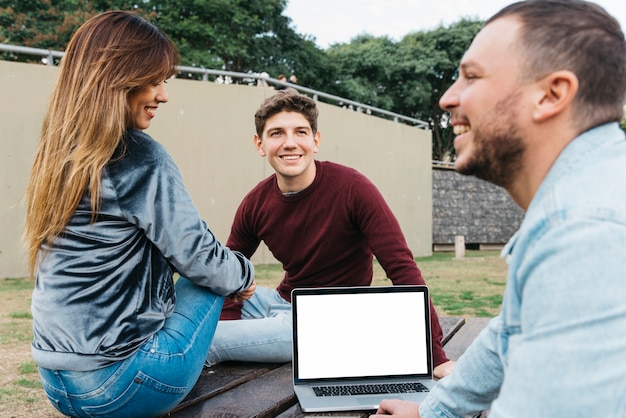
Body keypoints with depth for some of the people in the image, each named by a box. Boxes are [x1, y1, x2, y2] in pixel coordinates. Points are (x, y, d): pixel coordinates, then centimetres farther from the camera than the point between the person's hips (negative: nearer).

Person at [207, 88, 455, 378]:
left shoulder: (352, 188, -21)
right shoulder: (255, 204, -5)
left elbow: (402, 268, -22)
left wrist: (437, 357, -26)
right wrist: (226, 342, -11)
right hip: (282, 300, 6)